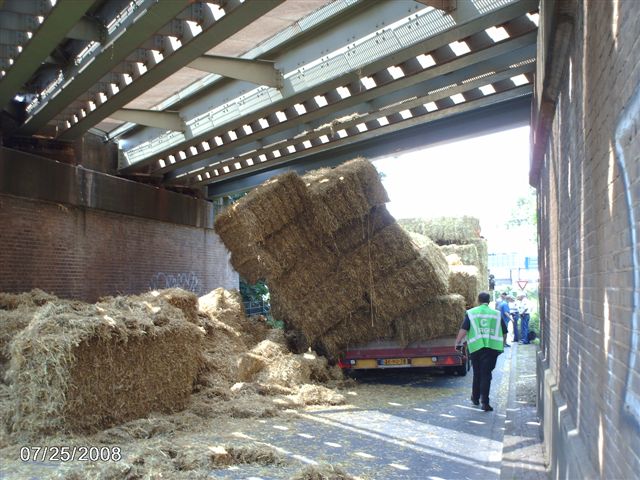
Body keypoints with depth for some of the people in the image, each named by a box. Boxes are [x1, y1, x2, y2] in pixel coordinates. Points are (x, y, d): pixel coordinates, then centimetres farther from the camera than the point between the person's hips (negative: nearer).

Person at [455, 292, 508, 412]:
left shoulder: (471, 313, 4)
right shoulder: (496, 314, 10)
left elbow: (463, 330, -6)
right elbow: (504, 333, 12)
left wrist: (458, 342, 3)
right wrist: (501, 345, 25)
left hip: (476, 347, 0)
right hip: (492, 347, 0)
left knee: (477, 373, 16)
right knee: (486, 374, 0)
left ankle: (475, 398, 28)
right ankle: (484, 402, -6)